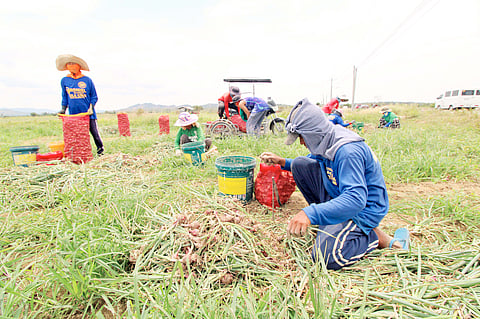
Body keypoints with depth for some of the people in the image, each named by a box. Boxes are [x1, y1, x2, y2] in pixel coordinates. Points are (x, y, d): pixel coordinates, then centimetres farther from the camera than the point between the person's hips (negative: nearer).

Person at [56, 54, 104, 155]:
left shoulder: (87, 80, 1)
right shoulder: (64, 81, 9)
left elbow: (94, 96, 5)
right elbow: (64, 97, 18)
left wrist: (91, 107, -7)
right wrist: (63, 109, 9)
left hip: (88, 113, -2)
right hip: (73, 114, 3)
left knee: (94, 132, -3)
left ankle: (100, 149, 13)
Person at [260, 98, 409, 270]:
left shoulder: (348, 151, -31)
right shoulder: (326, 141, -3)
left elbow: (356, 199, -39)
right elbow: (312, 161, 17)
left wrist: (311, 214, -48)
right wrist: (283, 162, 2)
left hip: (363, 209, -9)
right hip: (338, 195, 9)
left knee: (326, 255, -27)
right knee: (300, 164, -3)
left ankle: (378, 238, -2)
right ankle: (328, 219, 6)